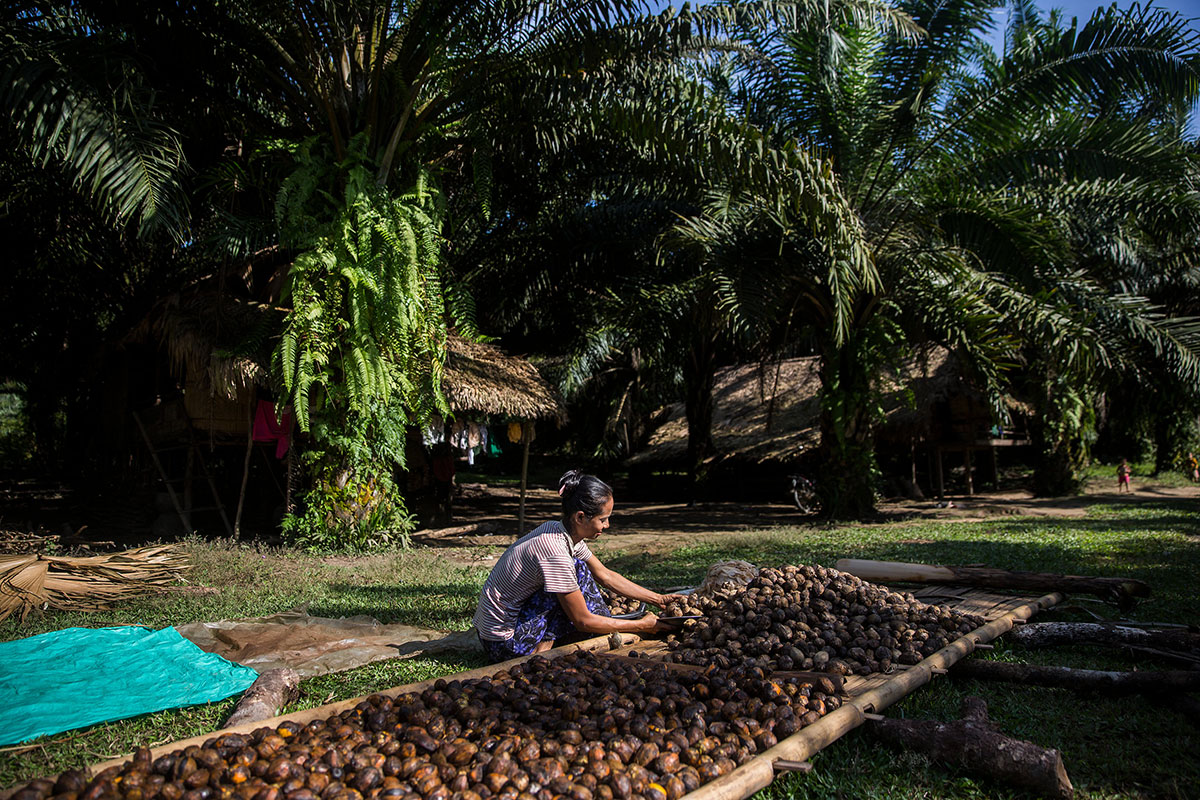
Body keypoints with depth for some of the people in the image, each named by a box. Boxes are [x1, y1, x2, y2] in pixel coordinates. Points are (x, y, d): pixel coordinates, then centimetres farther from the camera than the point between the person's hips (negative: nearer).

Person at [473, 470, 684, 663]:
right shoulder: (555, 551, -27)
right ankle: (540, 653, -11)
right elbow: (583, 622, -19)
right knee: (578, 570, -15)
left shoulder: (566, 534, -1)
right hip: (503, 643, -9)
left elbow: (606, 576, 11)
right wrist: (641, 626, -10)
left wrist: (659, 599, 10)